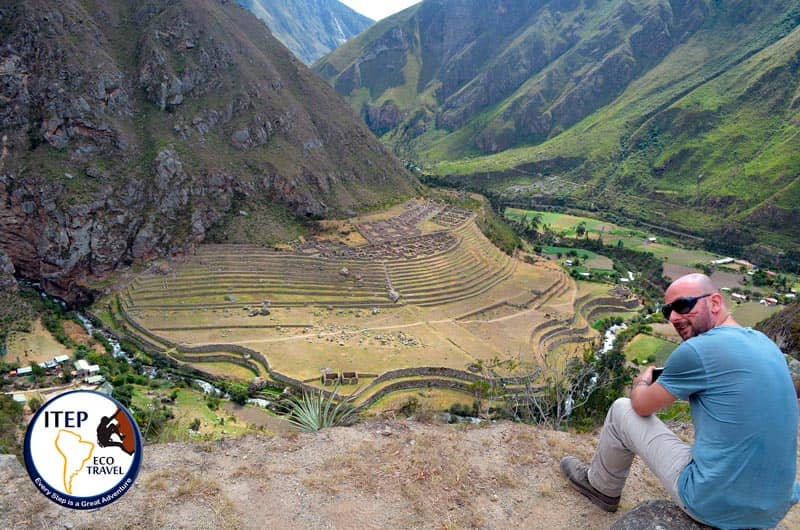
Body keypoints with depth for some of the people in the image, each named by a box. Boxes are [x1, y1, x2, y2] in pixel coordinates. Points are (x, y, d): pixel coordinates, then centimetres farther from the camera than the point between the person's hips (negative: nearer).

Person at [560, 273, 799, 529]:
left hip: (715, 506, -7)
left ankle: (600, 487, 32)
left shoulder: (696, 350, -19)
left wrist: (642, 381, 17)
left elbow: (642, 405, -5)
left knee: (622, 410, 8)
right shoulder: (765, 343, 4)